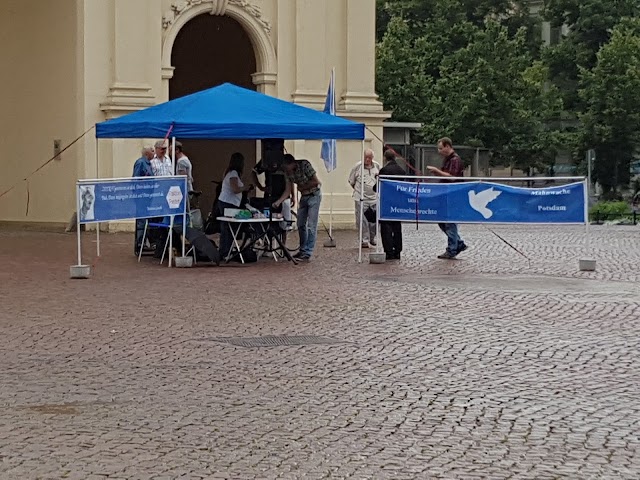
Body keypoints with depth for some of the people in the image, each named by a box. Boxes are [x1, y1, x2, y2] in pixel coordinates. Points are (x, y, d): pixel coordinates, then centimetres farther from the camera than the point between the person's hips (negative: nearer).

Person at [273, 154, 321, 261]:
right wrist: (278, 202, -12)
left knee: (311, 226, -8)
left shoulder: (304, 165, -22)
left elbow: (316, 181, -20)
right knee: (301, 225, 10)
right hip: (303, 196, 7)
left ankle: (308, 253, -8)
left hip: (314, 195, -7)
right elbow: (288, 190, 0)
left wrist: (302, 187, -12)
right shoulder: (288, 172, -3)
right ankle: (303, 250, 22)